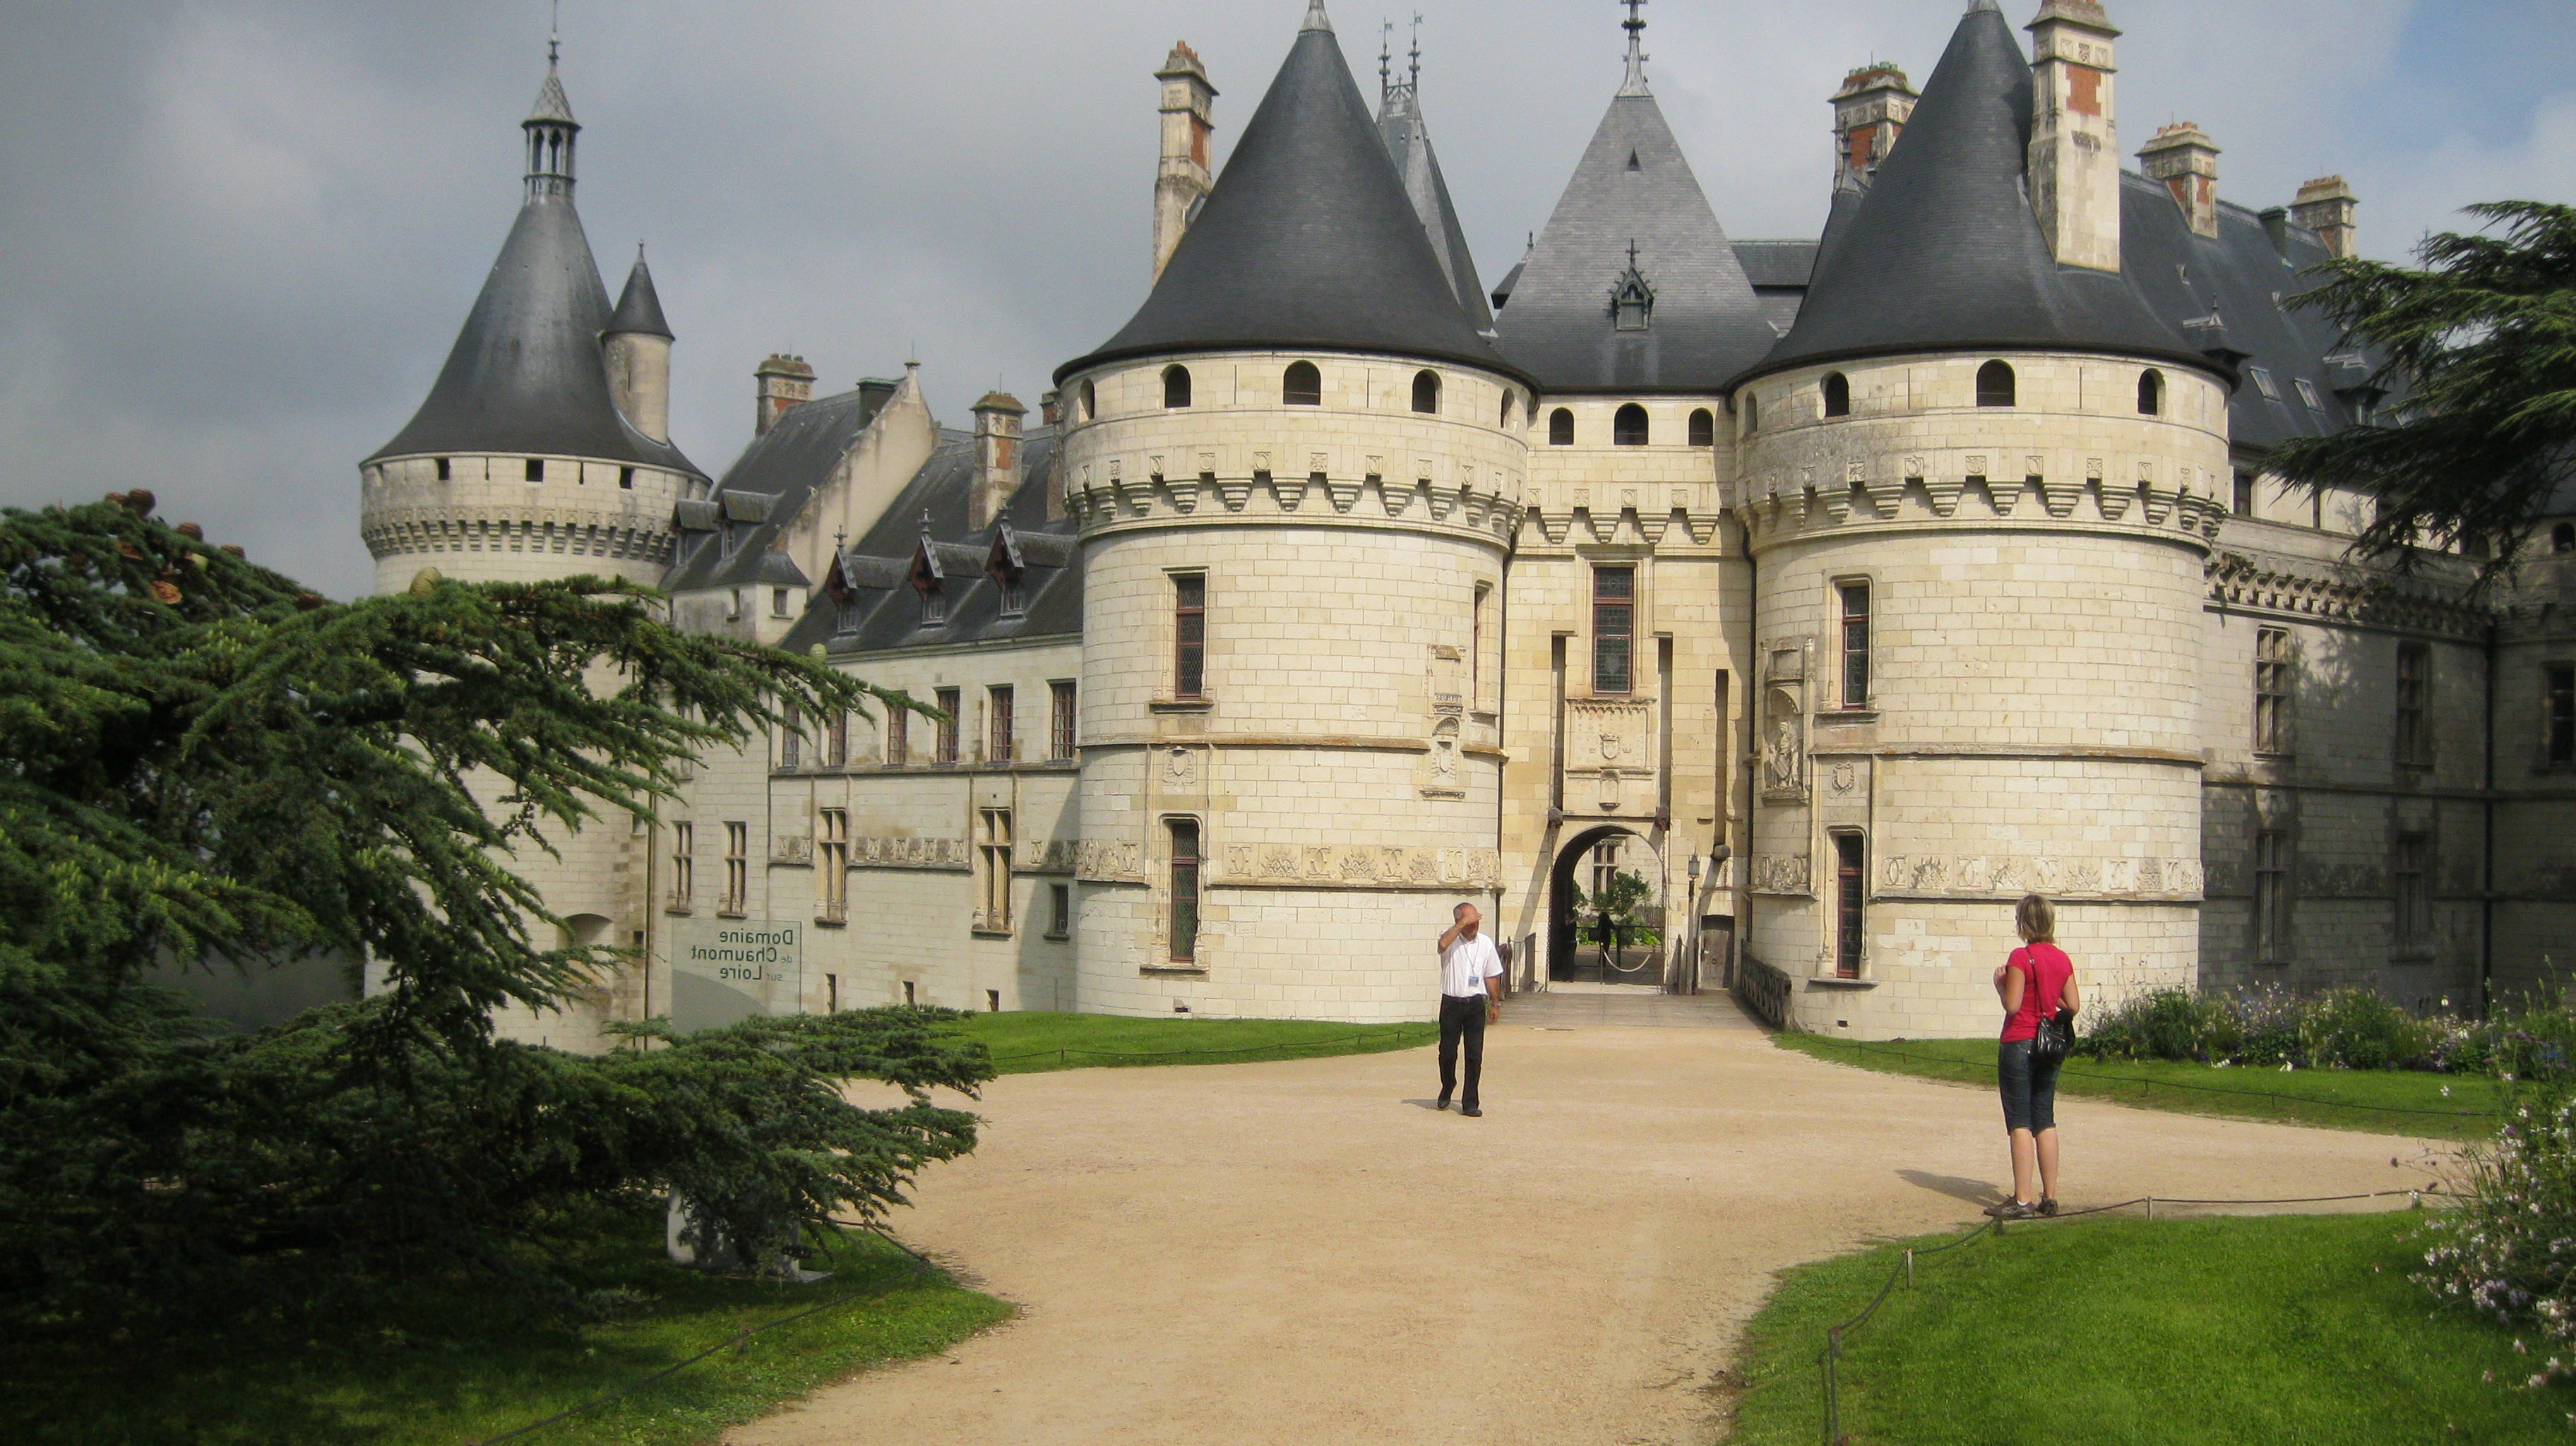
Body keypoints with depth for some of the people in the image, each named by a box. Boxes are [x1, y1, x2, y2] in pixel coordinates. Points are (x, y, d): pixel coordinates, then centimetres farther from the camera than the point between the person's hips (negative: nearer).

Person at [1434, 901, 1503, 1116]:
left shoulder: (1485, 942, 7)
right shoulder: (1451, 940, -3)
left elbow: (1492, 976, 15)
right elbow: (1443, 943, -31)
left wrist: (1495, 1004, 16)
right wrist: (1462, 923, -25)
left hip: (1476, 1005, 2)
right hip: (1451, 1004, -2)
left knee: (1475, 1055, -2)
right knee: (1448, 1052, 3)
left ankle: (1470, 1102, 3)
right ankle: (1447, 1088, 32)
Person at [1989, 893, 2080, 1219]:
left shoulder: (2021, 957, -14)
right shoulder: (2062, 958, 6)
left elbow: (2012, 1005, -18)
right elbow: (2073, 1005, 7)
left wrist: (2000, 983, 0)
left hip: (2020, 1043, -6)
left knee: (2020, 1122, -4)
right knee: (2045, 1121, 12)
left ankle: (2022, 1201, -7)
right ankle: (2050, 1197, 13)